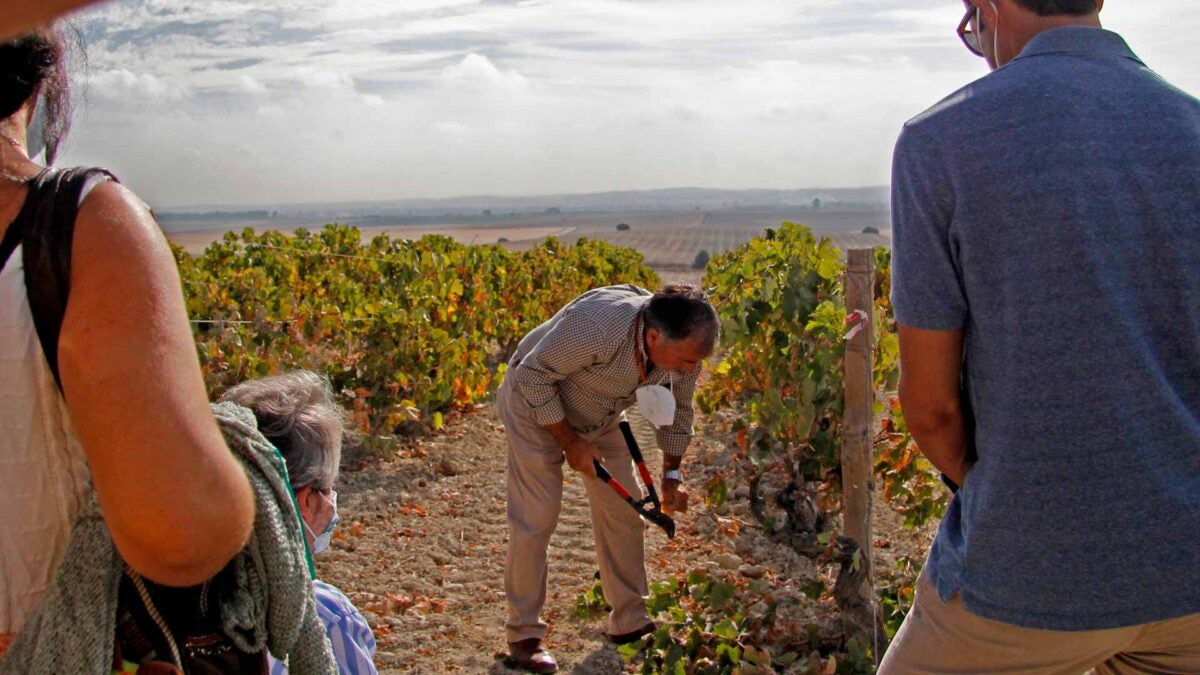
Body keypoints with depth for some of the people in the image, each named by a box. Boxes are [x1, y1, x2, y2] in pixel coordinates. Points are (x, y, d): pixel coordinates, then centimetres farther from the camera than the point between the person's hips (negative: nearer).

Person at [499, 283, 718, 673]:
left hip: (602, 418, 6)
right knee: (536, 520, -9)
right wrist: (570, 442, -24)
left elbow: (678, 409, 0)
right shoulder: (598, 326, -41)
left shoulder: (683, 345, -19)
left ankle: (630, 623, 19)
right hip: (536, 406, -6)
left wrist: (671, 476, 2)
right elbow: (532, 376, -30)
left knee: (623, 512, 5)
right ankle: (524, 634, 5)